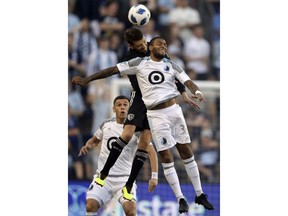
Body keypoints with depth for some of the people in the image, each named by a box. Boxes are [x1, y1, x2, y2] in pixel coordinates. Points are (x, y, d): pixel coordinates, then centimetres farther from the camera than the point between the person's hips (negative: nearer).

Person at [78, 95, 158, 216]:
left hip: (124, 178, -2)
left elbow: (151, 152, -8)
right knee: (90, 205, -21)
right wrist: (87, 146, 2)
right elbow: (94, 140, 26)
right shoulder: (106, 125, 8)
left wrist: (154, 176, -20)